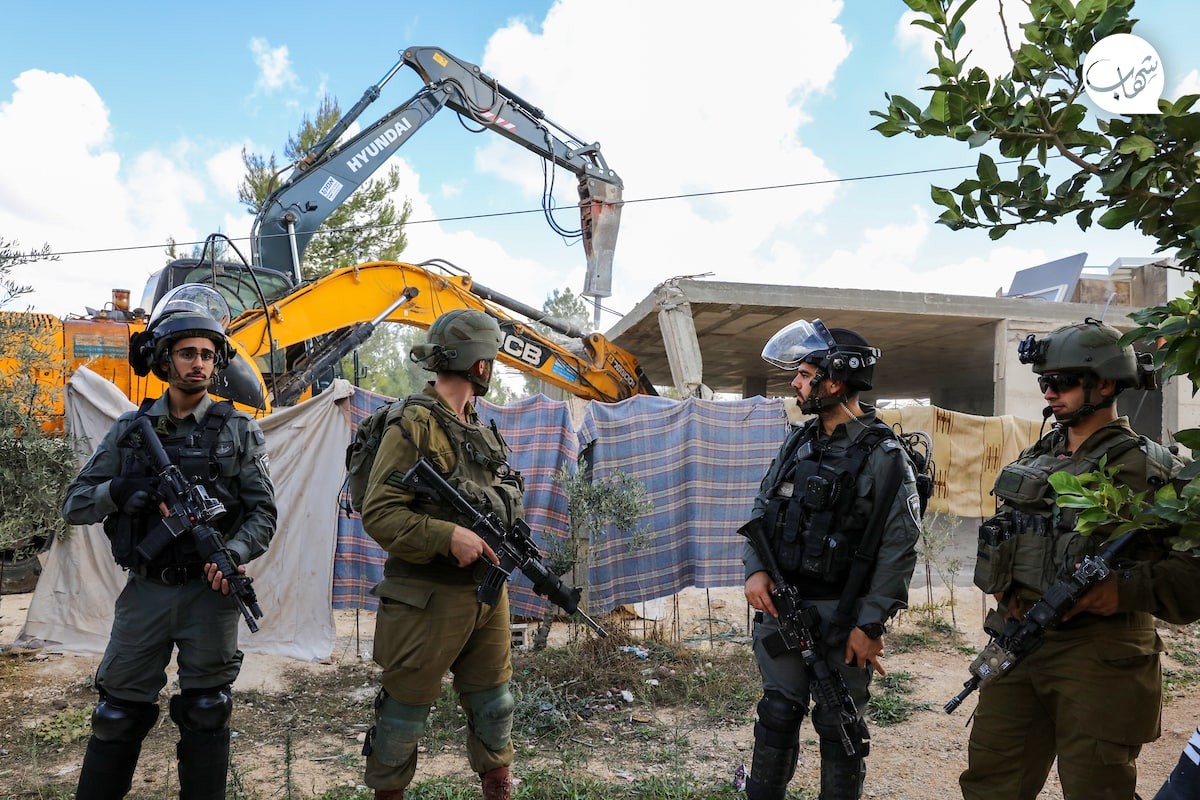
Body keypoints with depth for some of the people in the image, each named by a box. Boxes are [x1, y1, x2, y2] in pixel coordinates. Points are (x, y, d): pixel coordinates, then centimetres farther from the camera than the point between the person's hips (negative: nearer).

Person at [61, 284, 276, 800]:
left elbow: (263, 512, -1)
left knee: (204, 714, 8)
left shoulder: (238, 430, 0)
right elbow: (74, 504, 6)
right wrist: (119, 492, -14)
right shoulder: (129, 429, 5)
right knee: (119, 713, 10)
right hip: (145, 590, 2)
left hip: (209, 591, -1)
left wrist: (235, 554, -19)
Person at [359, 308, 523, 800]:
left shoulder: (482, 432, 12)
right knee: (406, 710, 7)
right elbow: (378, 514, -17)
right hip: (429, 598, -7)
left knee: (493, 705, 18)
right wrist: (447, 536, -26)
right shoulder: (413, 425, -12)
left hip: (487, 591, 7)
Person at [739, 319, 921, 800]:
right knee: (777, 718, 14)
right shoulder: (798, 441, 7)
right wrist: (755, 569, -4)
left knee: (839, 728, 9)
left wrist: (870, 625, -16)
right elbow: (762, 511, 12)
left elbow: (899, 548, -14)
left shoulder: (883, 456, -12)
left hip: (840, 616, -5)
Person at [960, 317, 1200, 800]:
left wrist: (1126, 591, -27)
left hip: (1096, 653, -6)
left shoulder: (1144, 466, -8)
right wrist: (1005, 588, 5)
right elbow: (998, 539, 22)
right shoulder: (1035, 458, 12)